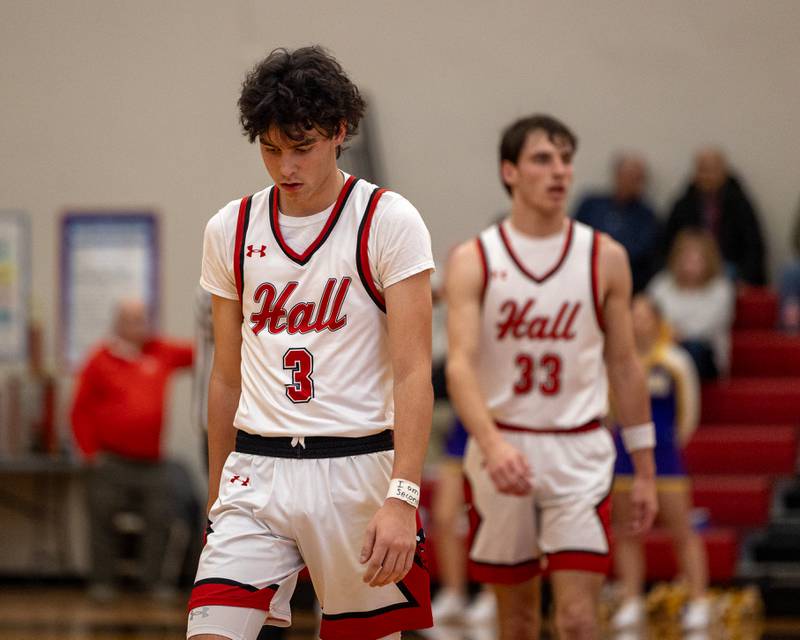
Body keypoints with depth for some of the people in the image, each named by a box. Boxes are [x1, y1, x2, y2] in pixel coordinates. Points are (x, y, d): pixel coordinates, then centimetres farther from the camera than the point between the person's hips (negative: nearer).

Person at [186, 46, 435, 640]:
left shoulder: (389, 222, -4)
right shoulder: (230, 230, 8)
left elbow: (414, 373, -10)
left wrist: (401, 499, -21)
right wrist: (216, 498, 19)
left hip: (359, 467, -3)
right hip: (258, 472, 3)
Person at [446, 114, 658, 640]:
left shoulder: (606, 258, 1)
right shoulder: (474, 261, -4)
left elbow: (625, 365, 7)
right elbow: (460, 365, -15)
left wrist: (645, 469, 6)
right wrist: (492, 445, -33)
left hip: (579, 452, 0)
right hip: (502, 450, 0)